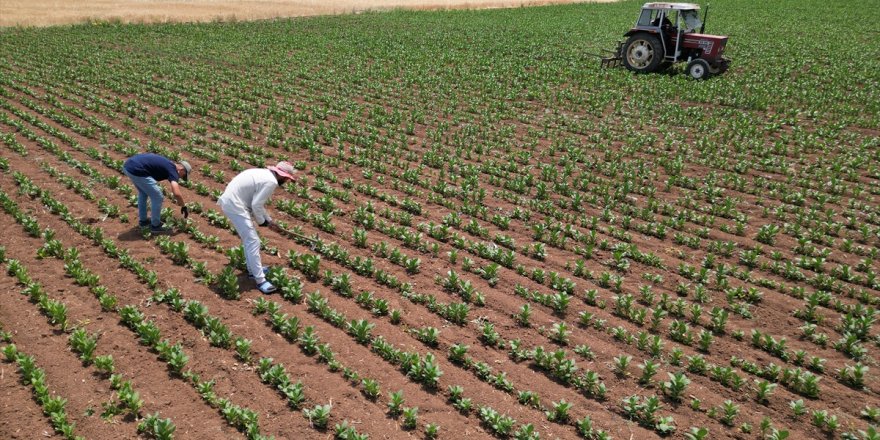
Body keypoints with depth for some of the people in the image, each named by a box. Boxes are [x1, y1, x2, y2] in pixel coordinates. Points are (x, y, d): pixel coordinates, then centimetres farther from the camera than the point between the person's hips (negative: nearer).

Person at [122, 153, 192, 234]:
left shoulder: (167, 164, 26)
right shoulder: (172, 169, -1)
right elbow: (176, 193, -13)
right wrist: (184, 206, 4)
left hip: (128, 165, 10)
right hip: (136, 170, -10)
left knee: (143, 192, 32)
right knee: (157, 197, 4)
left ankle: (143, 220, 40)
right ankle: (155, 225, 17)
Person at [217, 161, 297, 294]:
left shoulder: (265, 174, 15)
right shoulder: (271, 182, -16)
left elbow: (258, 202, 23)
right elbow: (256, 205, -17)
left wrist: (269, 220, 24)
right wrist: (262, 221, -1)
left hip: (230, 201, 11)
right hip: (235, 205, -11)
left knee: (248, 238, 22)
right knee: (253, 241, -8)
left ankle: (254, 269, 34)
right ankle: (260, 280, -6)